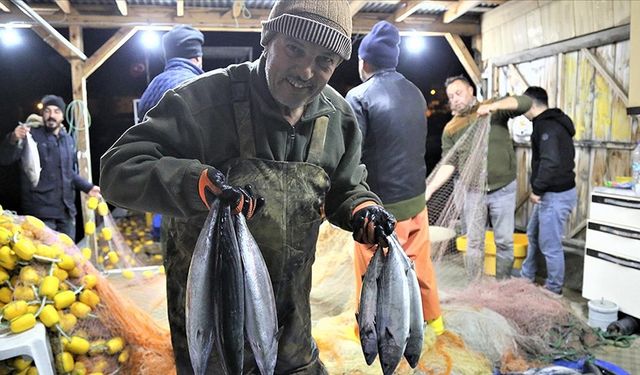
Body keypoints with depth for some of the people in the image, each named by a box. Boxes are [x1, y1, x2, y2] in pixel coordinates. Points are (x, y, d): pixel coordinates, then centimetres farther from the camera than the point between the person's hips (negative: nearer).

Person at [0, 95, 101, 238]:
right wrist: (13, 139, -34)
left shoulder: (68, 140, 13)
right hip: (41, 211, -6)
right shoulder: (31, 135, -5)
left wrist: (88, 187, 13)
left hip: (66, 210, 6)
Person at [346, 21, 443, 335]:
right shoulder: (415, 93, 4)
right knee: (420, 262, 22)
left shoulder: (359, 96, -15)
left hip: (380, 205, -6)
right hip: (416, 198, 6)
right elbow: (415, 145, 11)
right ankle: (433, 318, 40)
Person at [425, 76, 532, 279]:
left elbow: (525, 102, -15)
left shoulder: (495, 109, -1)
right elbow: (448, 164, -4)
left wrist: (494, 105, -29)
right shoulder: (450, 129, 2)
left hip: (503, 190, -1)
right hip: (473, 192, 1)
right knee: (474, 243, 6)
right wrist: (429, 189, -16)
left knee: (504, 241, 7)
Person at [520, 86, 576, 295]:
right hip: (551, 192, 11)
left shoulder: (546, 126, -18)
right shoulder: (553, 122, 13)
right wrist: (539, 189, 14)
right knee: (533, 234, 23)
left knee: (550, 245, 1)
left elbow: (550, 162, -29)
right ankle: (526, 276, 38)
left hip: (555, 195, -11)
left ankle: (554, 290, 16)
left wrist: (536, 189, -19)